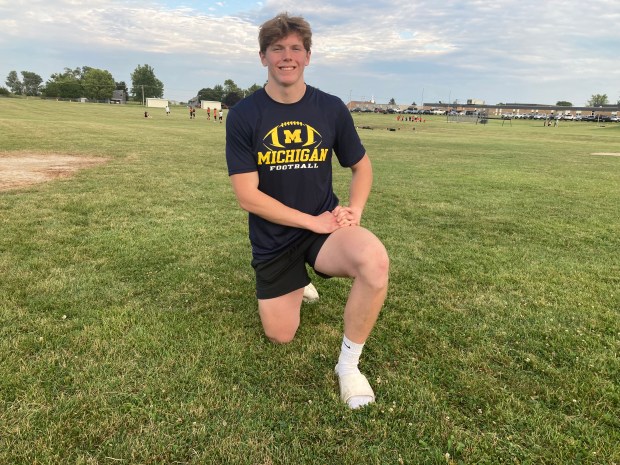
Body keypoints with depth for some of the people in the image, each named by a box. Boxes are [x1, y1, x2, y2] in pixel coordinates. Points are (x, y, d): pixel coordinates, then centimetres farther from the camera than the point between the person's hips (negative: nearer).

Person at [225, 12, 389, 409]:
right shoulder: (243, 116, -10)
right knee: (281, 335, 9)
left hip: (325, 225, 0)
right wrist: (313, 221, -19)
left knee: (375, 260, -33)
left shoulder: (331, 108, -4)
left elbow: (361, 166, 8)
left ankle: (349, 364, -10)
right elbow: (248, 196, -15)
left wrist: (354, 210, -11)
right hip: (273, 239, 0)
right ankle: (296, 285, 45)